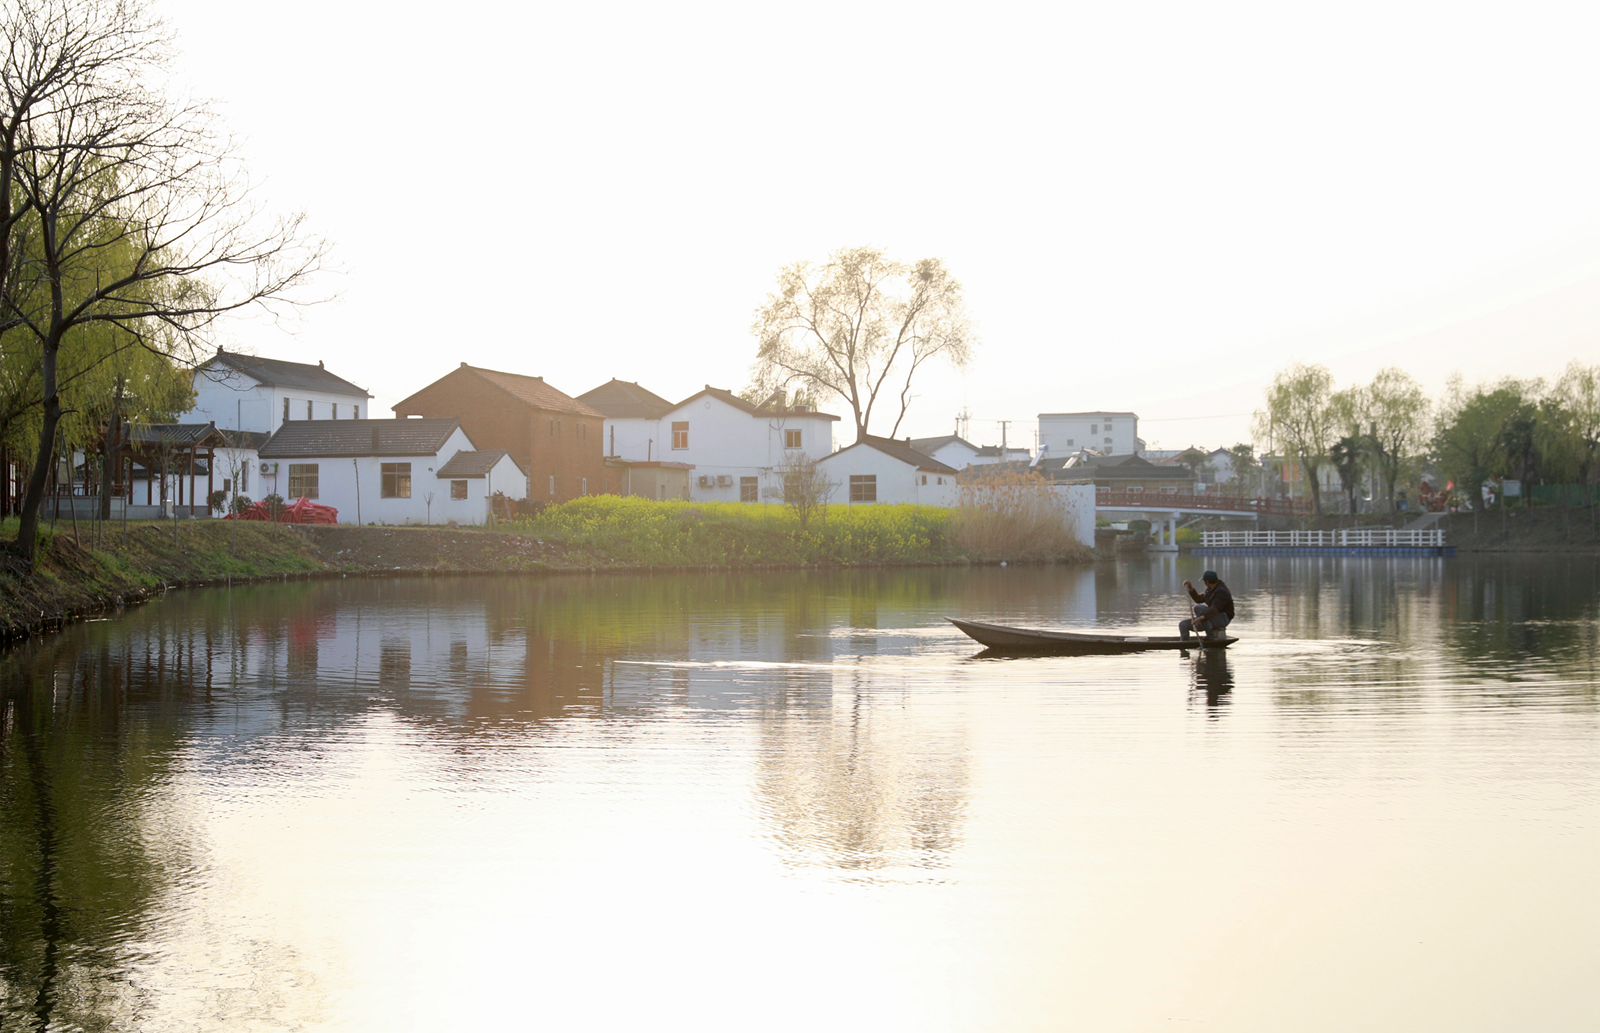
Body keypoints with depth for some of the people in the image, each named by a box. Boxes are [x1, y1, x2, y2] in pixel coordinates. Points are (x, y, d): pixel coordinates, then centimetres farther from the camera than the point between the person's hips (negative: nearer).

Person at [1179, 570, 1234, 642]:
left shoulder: (1221, 592, -21)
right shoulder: (1210, 590, 10)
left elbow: (1215, 609, -33)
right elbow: (1199, 600, 20)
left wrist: (1201, 617, -45)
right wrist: (1191, 589, 6)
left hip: (1223, 619, -9)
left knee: (1198, 608, -31)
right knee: (1183, 624, 0)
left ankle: (1210, 635, -25)